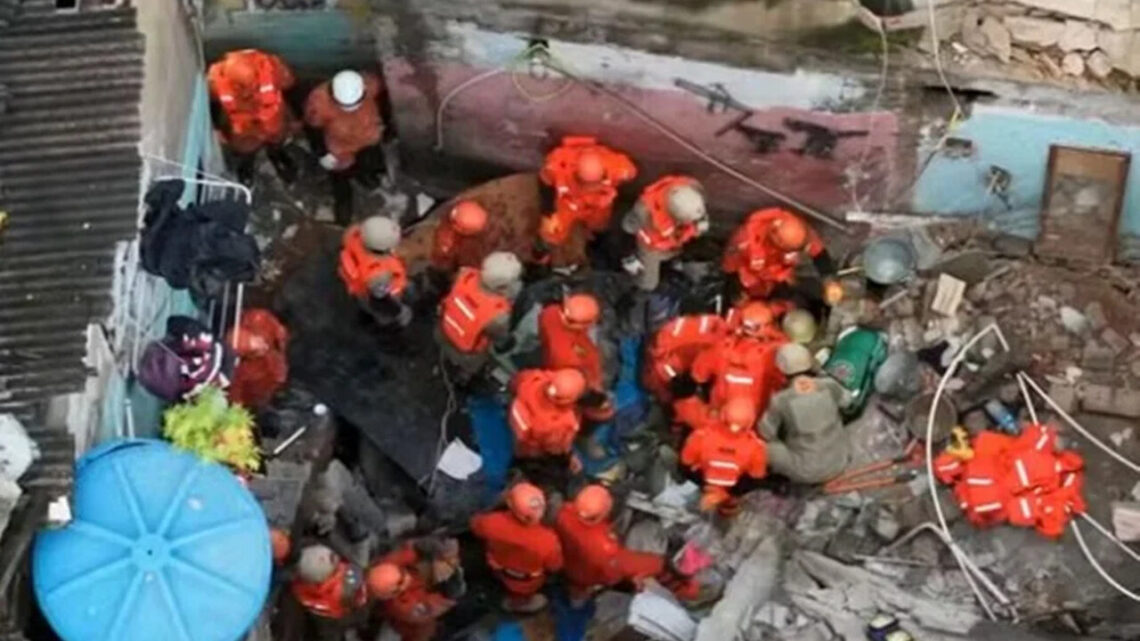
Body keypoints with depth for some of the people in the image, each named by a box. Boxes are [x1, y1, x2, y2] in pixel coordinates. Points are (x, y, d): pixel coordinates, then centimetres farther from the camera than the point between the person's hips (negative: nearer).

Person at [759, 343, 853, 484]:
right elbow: (846, 399, 10)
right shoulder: (828, 385, -14)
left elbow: (766, 433, -5)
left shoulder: (781, 400, -22)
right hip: (837, 463, 4)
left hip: (805, 470, -4)